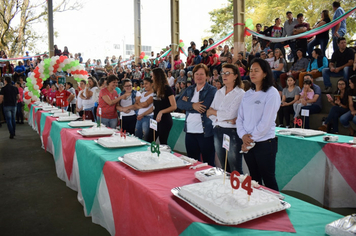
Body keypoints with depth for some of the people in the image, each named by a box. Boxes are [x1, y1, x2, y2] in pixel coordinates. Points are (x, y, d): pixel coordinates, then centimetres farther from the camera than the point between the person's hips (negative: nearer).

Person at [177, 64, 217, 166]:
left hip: (205, 132, -5)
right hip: (190, 131, 5)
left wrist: (187, 102, -4)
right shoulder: (189, 90, 15)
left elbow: (204, 107, -17)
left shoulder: (212, 90, -2)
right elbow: (179, 103, 0)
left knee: (208, 162, 3)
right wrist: (192, 105, -17)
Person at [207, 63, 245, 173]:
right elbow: (209, 113, 5)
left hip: (232, 132, -6)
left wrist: (213, 112, -1)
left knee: (235, 170, -1)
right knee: (224, 168, 14)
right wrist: (224, 118, -11)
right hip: (218, 131, 6)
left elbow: (230, 114, -15)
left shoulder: (240, 94, -6)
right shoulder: (219, 93, 13)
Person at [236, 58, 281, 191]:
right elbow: (240, 117, 8)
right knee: (254, 180, 16)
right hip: (248, 144, 6)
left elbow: (266, 122, -15)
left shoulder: (272, 93, -9)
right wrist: (243, 135, -8)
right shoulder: (248, 94, 11)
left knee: (268, 181, 3)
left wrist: (251, 138, -11)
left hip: (265, 144, -6)